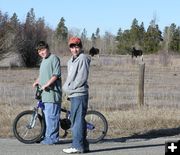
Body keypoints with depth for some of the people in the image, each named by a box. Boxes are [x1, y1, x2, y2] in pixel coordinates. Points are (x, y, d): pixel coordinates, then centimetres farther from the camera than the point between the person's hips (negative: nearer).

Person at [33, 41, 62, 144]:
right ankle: (49, 136, 19)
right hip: (45, 93, 9)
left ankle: (52, 137, -5)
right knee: (47, 115, 12)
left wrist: (46, 85, -19)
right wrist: (37, 81, 15)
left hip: (52, 92, -9)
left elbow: (56, 74, -15)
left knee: (51, 116, -9)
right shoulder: (44, 60, 22)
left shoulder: (54, 58, -7)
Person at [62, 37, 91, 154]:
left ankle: (78, 146, -7)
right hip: (73, 95, 9)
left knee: (78, 120, -9)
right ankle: (83, 145, 17)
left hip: (80, 94, -9)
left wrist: (70, 88, -11)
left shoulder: (83, 58, -8)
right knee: (75, 120, 11)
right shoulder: (71, 60, 21)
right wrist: (66, 87, 8)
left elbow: (82, 78, -15)